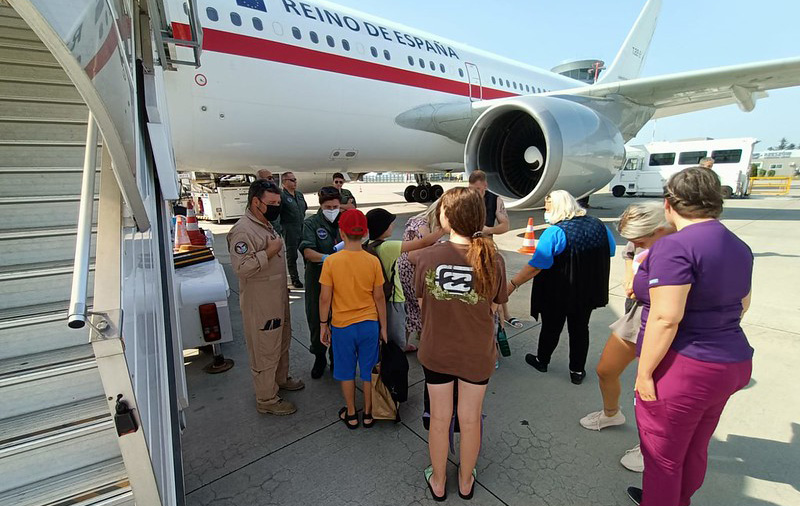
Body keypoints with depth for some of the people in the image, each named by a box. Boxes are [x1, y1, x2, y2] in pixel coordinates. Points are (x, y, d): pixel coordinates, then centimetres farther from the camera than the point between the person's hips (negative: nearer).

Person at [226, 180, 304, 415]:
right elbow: (242, 267, -31)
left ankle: (281, 379, 45)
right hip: (260, 305, -10)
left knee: (282, 341, 24)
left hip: (277, 299, 10)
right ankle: (266, 400, 22)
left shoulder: (265, 225, 10)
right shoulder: (243, 230, -22)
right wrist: (269, 252, -26)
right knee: (265, 351, 4)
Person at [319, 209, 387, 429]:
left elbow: (325, 298, -10)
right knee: (368, 371, 17)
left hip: (342, 325, -1)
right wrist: (383, 327, 7)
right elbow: (379, 297, -4)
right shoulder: (373, 261, -10)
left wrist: (323, 324, 5)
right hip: (369, 324, 1)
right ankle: (368, 414, 32)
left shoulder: (331, 261, -14)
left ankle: (351, 415, 33)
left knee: (346, 371, 18)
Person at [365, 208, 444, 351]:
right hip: (392, 300, -8)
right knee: (397, 344, 7)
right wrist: (444, 229, -22)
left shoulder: (367, 246, -1)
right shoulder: (387, 247, -24)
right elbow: (422, 243, -27)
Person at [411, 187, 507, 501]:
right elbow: (494, 307, -6)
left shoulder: (427, 257, -19)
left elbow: (421, 302, -5)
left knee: (440, 419, 20)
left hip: (436, 352, 0)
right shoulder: (493, 259, -18)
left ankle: (438, 482, 44)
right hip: (477, 354, 1)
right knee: (470, 419, 21)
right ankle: (466, 482, 46)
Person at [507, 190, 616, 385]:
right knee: (580, 328, 18)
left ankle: (542, 361, 37)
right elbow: (610, 253, 11)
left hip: (557, 295, -5)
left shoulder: (554, 233, -25)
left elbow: (535, 267, -28)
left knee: (551, 327, 15)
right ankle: (577, 371, 30)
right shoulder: (599, 225, -3)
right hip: (588, 292, 5)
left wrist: (512, 284, -22)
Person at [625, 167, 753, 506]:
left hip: (682, 370, -9)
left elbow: (665, 319, -26)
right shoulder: (739, 247, 7)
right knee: (695, 449, 26)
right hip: (732, 364, 9)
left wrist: (644, 372, -17)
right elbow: (741, 305, 19)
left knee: (663, 455, 11)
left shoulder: (674, 247, -22)